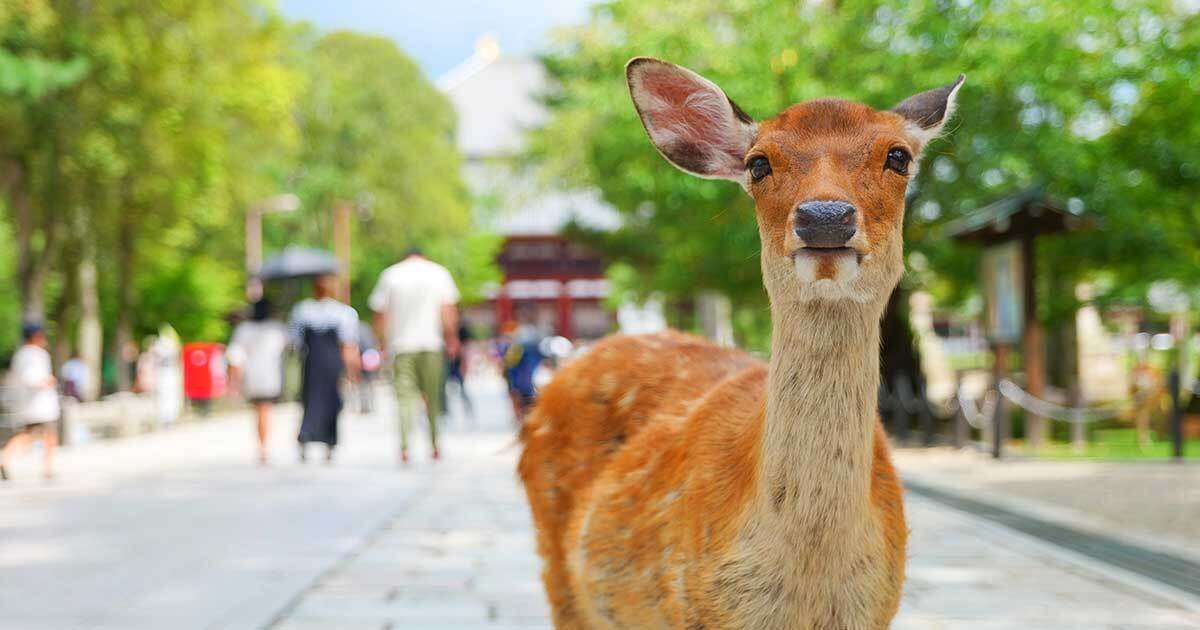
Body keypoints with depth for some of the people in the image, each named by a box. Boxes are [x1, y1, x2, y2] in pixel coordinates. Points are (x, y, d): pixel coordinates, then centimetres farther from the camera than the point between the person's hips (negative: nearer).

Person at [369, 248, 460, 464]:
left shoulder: (390, 274, 9)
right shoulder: (439, 272, 9)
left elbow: (380, 313, 7)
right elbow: (449, 311, 0)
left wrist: (383, 344, 14)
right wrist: (452, 340, 4)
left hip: (401, 343, 0)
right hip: (432, 342, 0)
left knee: (404, 396, -3)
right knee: (432, 395, 10)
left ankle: (404, 446, -17)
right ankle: (434, 444, 12)